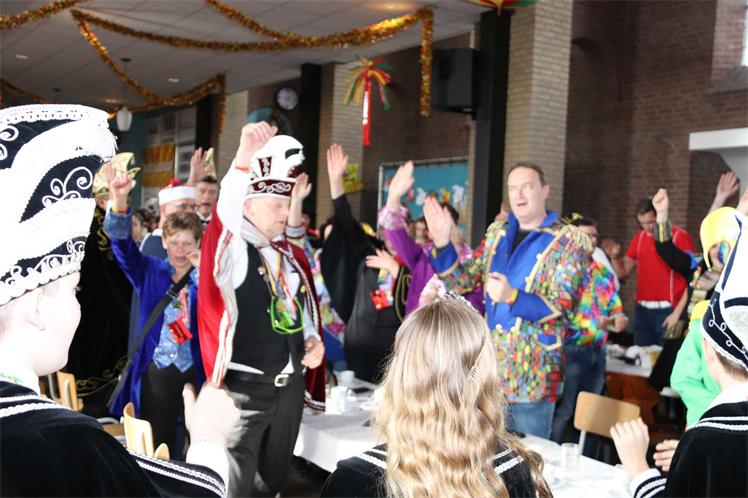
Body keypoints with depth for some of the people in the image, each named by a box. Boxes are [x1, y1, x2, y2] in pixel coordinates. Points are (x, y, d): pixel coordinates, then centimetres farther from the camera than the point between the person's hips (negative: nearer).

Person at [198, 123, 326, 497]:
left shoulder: (290, 254, 9)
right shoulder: (232, 249, -11)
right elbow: (227, 212, -32)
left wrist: (314, 340, 0)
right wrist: (244, 161, -46)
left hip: (292, 382, 6)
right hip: (246, 386, -6)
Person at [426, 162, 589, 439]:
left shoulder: (570, 240, -7)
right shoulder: (496, 233, 10)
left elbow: (561, 305, -16)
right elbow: (462, 281, 11)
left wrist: (512, 297, -32)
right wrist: (442, 243, -5)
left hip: (534, 372, -5)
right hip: (489, 366, 5)